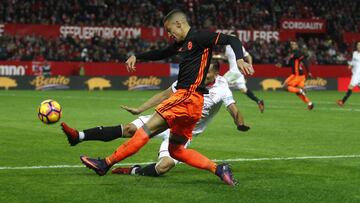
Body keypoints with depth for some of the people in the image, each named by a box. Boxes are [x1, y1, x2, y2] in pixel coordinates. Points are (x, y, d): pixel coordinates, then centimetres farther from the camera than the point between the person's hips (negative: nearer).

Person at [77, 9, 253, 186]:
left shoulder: (199, 37, -5)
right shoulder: (181, 44, 21)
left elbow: (232, 40, -12)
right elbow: (161, 54, 37)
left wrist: (239, 60, -28)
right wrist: (136, 57, 28)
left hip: (188, 96, -10)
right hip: (189, 100, 10)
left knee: (148, 128, -9)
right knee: (176, 150, 9)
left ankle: (106, 163, -8)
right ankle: (219, 169, 0)